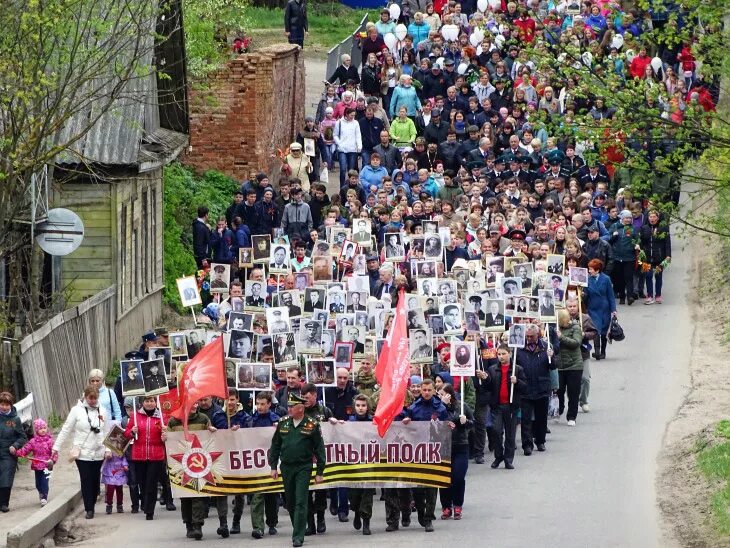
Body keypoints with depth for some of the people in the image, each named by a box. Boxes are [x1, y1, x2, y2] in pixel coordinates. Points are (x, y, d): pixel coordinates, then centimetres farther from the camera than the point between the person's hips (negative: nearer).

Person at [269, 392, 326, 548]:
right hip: (286, 468, 4)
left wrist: (320, 472, -2)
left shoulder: (311, 425, -4)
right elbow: (275, 446, 13)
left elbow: (319, 450, -1)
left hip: (303, 468, -4)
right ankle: (298, 529, 28)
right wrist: (273, 467, 9)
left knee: (300, 503, -10)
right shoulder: (283, 423, 6)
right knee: (290, 502, 12)